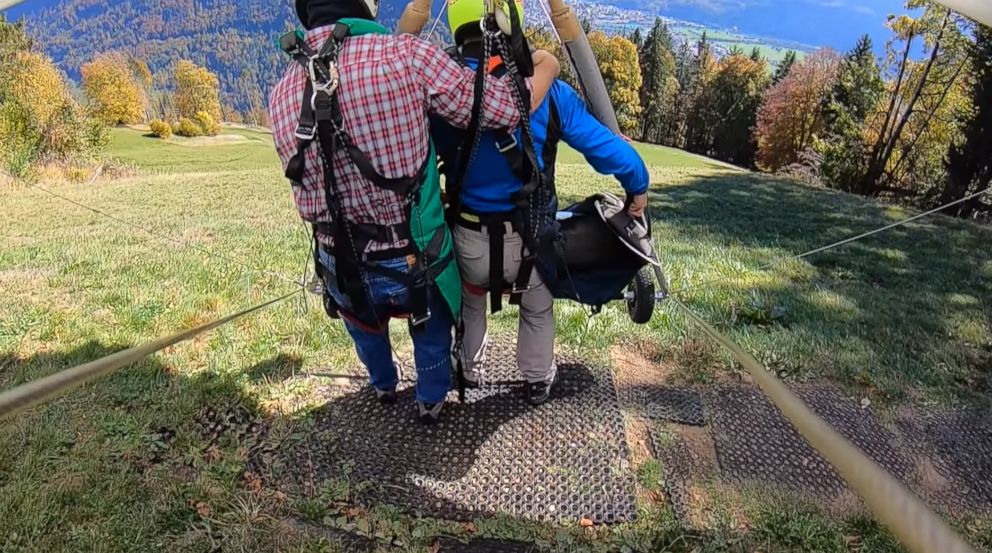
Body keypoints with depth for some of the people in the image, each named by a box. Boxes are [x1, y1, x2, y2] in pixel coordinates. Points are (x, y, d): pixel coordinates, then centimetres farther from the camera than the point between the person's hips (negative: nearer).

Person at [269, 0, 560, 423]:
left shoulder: (280, 95, -4)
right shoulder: (405, 55, -19)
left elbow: (306, 179, 6)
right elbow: (506, 110, -14)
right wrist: (545, 68, 6)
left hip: (342, 268, 4)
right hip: (415, 258, -3)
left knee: (365, 320, 37)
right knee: (432, 327, 31)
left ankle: (383, 386, 63)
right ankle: (430, 401, 54)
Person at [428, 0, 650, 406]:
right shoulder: (546, 91, -15)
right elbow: (604, 145, -11)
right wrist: (638, 185, 7)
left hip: (470, 238, 1)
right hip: (530, 237, -1)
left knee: (469, 305, 33)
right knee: (538, 309, 29)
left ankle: (467, 372, 54)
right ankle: (538, 381, 49)